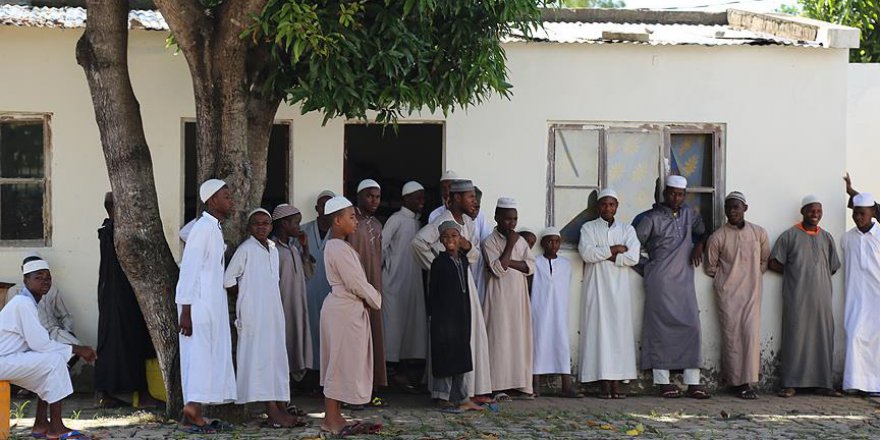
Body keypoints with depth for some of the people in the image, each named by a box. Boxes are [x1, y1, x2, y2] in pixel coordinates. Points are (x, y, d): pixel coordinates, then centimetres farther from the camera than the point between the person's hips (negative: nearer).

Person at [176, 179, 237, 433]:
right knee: (199, 356, -8)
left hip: (214, 304, 9)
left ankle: (195, 415, 11)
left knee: (213, 356, 8)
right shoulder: (203, 228, -13)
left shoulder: (215, 228, 16)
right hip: (199, 305, -9)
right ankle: (191, 417, -6)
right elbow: (189, 269, -17)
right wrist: (186, 311, -19)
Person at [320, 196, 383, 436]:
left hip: (346, 309, 10)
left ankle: (334, 416, 16)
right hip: (344, 310, -10)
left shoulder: (336, 245, 14)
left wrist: (370, 297, 3)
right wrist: (376, 299, -3)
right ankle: (332, 419, -1)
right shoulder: (340, 248, -18)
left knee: (340, 364, 12)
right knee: (341, 363, -5)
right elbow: (356, 283, -18)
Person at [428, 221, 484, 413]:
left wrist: (467, 315, 13)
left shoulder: (463, 260, 10)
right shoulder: (439, 262, -8)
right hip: (444, 315, -7)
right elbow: (432, 290, -7)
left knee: (462, 355, 9)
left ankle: (462, 399, 15)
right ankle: (444, 400, 1)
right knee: (445, 356, -4)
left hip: (461, 314, 7)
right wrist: (433, 314, -10)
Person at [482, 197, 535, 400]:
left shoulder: (521, 241, 12)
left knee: (521, 337, 3)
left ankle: (521, 385, 6)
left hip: (519, 295, 5)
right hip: (499, 296, -5)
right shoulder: (489, 242, -4)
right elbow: (498, 269, -16)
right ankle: (499, 387, -7)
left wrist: (508, 262, -11)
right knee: (500, 338, -7)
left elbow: (530, 266, 1)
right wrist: (509, 246, -14)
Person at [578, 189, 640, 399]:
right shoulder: (589, 228, 8)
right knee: (600, 330, -7)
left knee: (620, 331, -3)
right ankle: (604, 383, -9)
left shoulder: (627, 229, 12)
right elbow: (586, 253, -10)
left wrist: (605, 255, -7)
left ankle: (617, 383, -3)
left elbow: (633, 257, -3)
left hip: (620, 288, 2)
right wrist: (614, 249, -8)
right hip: (597, 287, -2)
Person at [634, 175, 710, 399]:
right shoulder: (653, 218, -2)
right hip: (660, 281, -5)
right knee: (661, 329, -5)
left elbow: (702, 232, 28)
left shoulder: (690, 214, 13)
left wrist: (698, 245, 8)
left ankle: (693, 383, -3)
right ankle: (663, 382, -2)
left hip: (684, 280, 5)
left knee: (691, 327, -3)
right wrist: (645, 267, 0)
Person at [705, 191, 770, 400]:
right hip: (727, 294, -1)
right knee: (732, 336, -4)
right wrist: (727, 278, 7)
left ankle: (748, 381, -3)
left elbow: (765, 260, 17)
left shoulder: (759, 233, 4)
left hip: (752, 292, 1)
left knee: (752, 334, -8)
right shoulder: (717, 237, -1)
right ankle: (736, 382, 1)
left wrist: (752, 275, 9)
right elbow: (711, 267, 9)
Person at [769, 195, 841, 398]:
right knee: (795, 337, -6)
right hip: (796, 298, -4)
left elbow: (833, 267, 18)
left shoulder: (826, 237, 14)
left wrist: (816, 275, 7)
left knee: (823, 339, 2)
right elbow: (773, 264, 1)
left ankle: (824, 383, 6)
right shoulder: (789, 236, 3)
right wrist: (794, 273, 3)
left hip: (821, 298, 4)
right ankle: (791, 384, -4)